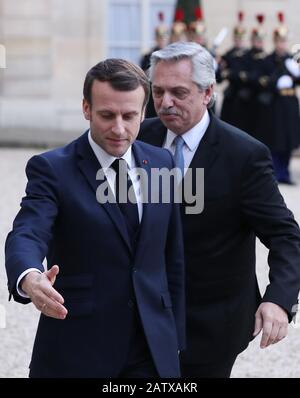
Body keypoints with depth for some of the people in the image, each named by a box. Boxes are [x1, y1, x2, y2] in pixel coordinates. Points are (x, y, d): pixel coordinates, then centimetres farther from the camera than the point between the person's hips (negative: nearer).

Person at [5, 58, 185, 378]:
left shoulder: (161, 163, 6)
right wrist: (29, 279, -45)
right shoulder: (52, 169, -8)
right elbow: (26, 235, -23)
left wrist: (174, 336, 11)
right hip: (76, 351, -3)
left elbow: (172, 256, 12)